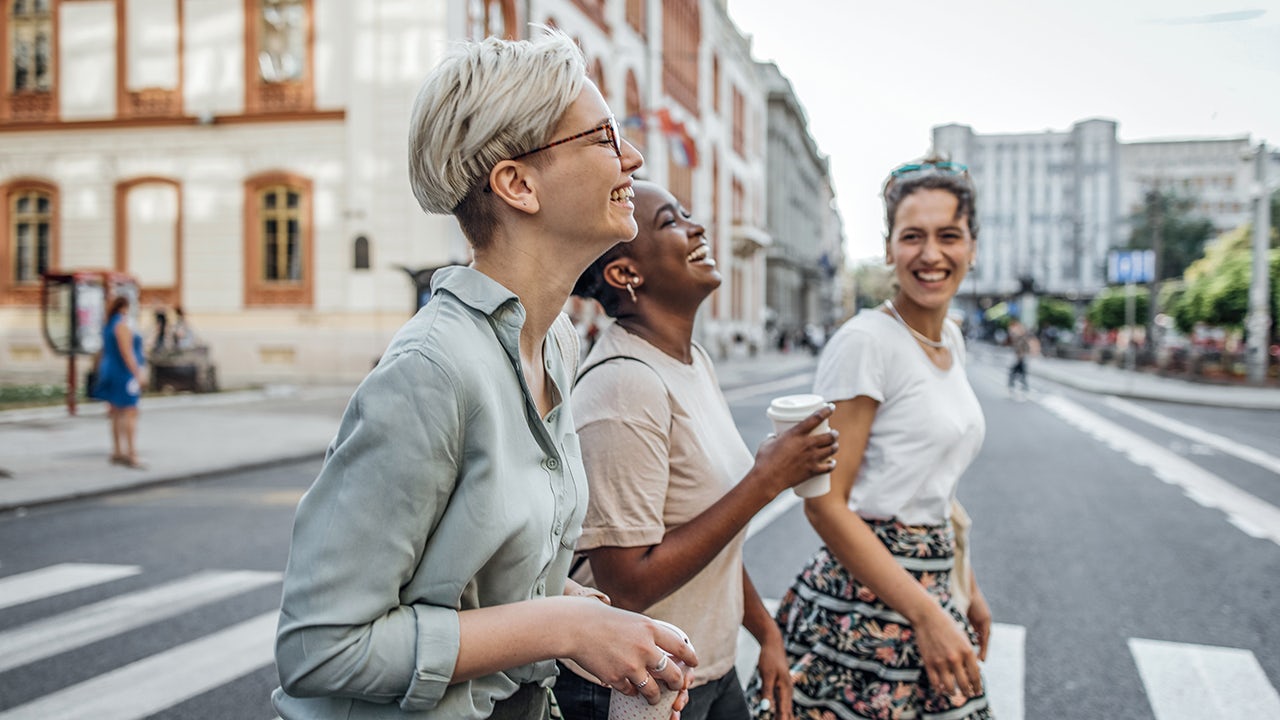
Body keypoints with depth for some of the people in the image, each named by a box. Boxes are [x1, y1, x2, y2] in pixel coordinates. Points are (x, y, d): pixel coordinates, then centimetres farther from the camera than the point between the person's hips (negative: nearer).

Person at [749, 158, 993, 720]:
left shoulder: (951, 340, 10)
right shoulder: (865, 341, -15)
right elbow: (825, 503, -18)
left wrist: (966, 590, 19)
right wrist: (926, 614, -18)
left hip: (930, 588, 8)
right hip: (864, 611, -8)